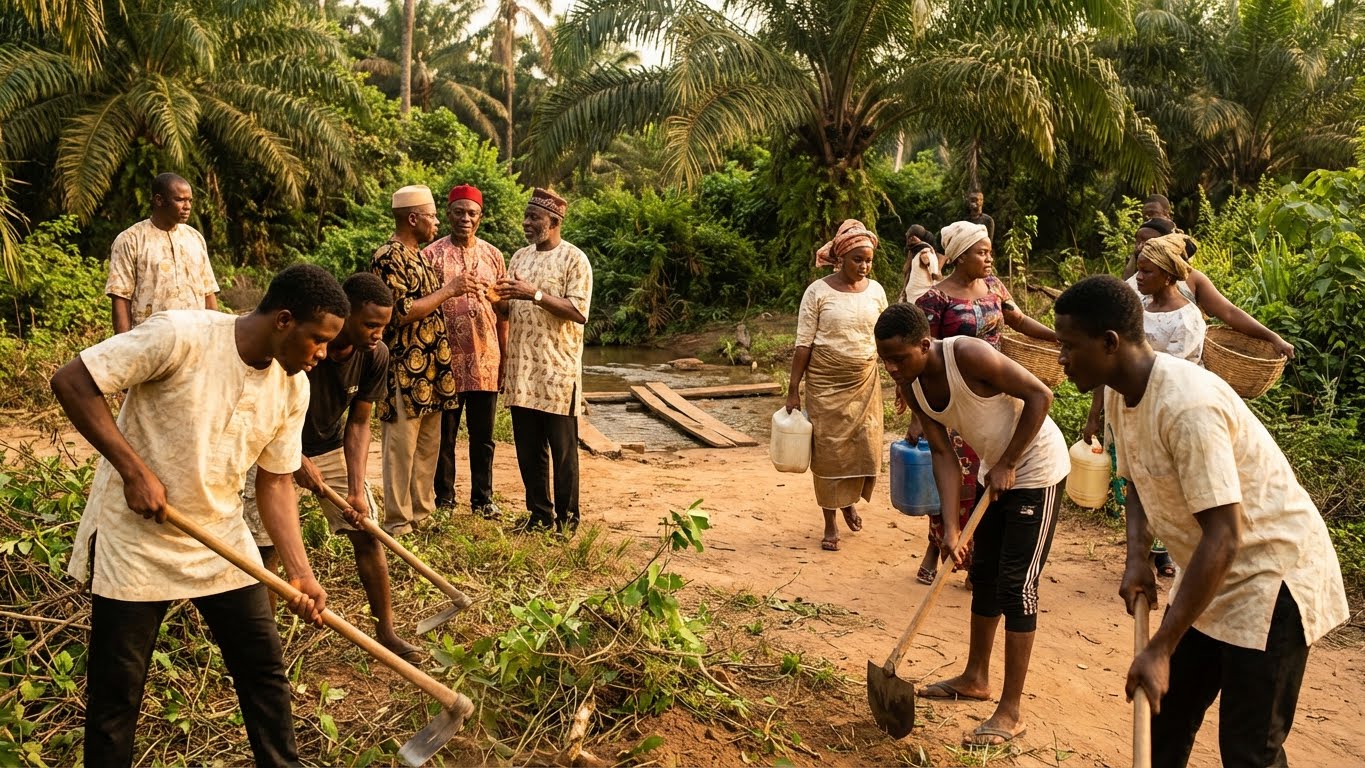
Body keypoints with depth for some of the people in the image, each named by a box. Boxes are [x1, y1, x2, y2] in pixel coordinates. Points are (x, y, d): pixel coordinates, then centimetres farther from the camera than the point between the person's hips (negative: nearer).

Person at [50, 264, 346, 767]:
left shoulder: (292, 387, -4)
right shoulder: (181, 334, -22)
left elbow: (275, 480, 2)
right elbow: (72, 382, -19)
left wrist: (299, 571, -6)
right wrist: (134, 470, -23)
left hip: (221, 539, 5)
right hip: (134, 538, -5)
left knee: (264, 666, 10)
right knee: (115, 692, 6)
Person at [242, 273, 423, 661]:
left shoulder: (375, 356, -18)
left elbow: (358, 423, -9)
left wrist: (357, 490, -17)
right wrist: (297, 459, -23)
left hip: (332, 448, 3)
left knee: (368, 535, -2)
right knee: (267, 549, -6)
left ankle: (386, 631, 12)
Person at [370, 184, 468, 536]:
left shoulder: (419, 257, 16)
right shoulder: (388, 259, -13)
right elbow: (401, 312, -21)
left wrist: (455, 289, 9)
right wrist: (448, 290, -17)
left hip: (430, 372, 9)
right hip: (404, 374, -9)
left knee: (428, 446, 14)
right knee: (401, 448, -1)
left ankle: (422, 512, 26)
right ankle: (398, 523, 8)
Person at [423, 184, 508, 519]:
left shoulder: (493, 256, 8)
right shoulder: (431, 255, -2)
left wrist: (504, 357, 6)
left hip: (485, 360, 2)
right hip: (446, 360, -2)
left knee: (483, 436, 10)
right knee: (444, 435, 9)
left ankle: (482, 498, 21)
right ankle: (444, 499, 20)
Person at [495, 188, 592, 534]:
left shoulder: (574, 259, -5)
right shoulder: (519, 257, 14)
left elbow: (578, 312, -15)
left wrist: (535, 294, -21)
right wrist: (503, 297, 0)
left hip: (557, 371, -6)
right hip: (521, 371, 6)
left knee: (563, 450, 3)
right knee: (529, 449, 11)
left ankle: (567, 520, 14)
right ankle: (539, 515, 23)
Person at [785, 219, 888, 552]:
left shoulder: (875, 291, 2)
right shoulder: (818, 291, -8)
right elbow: (803, 344, -8)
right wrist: (793, 390, -9)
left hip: (864, 382, 3)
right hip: (825, 383, -3)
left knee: (865, 446, 3)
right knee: (828, 450, 2)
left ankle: (849, 500, 33)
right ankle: (830, 522, 17)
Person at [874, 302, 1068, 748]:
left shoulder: (968, 356, -30)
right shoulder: (911, 387, -8)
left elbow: (1040, 395, -25)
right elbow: (943, 454, -7)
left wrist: (1008, 465, -20)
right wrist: (951, 527, -15)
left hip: (1035, 468, -8)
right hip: (994, 470, 8)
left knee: (1016, 584, -6)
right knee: (983, 573, 17)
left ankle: (1010, 713, 3)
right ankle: (975, 678, 35)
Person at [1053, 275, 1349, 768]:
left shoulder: (1187, 405, -31)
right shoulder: (1119, 395, -3)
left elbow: (1223, 539, -32)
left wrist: (1159, 648, -30)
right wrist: (1137, 558, -5)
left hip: (1270, 574, -9)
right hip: (1210, 575, 9)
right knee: (1165, 715, 15)